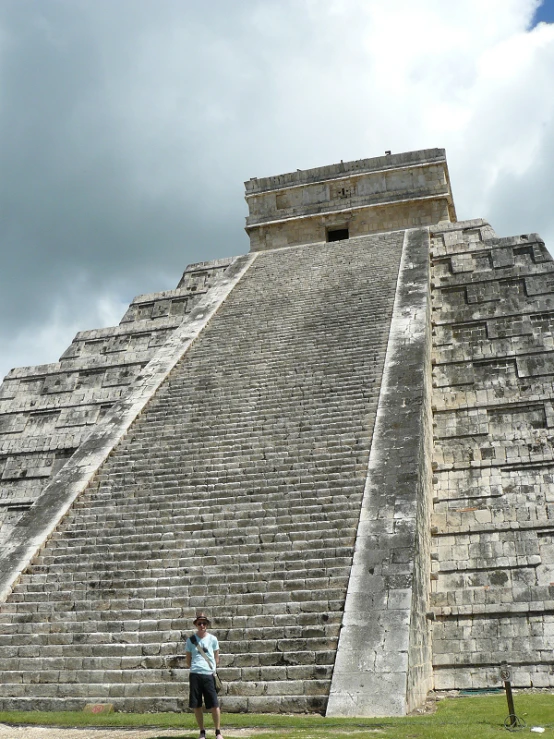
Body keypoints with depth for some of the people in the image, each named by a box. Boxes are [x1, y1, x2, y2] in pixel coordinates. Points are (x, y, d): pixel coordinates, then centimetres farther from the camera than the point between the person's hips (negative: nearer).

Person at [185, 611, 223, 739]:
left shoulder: (212, 639, 5)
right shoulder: (191, 640, 6)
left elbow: (216, 658, 12)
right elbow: (188, 659, 14)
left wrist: (213, 669, 1)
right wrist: (194, 668, 1)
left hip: (209, 675, -1)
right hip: (195, 675, 1)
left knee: (214, 705, -3)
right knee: (197, 706, 5)